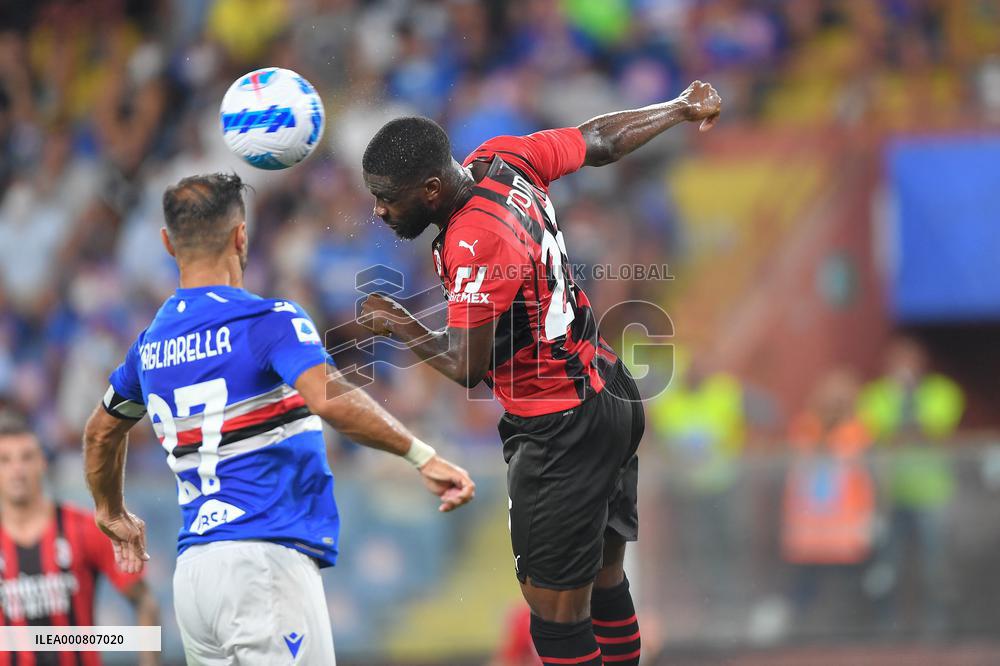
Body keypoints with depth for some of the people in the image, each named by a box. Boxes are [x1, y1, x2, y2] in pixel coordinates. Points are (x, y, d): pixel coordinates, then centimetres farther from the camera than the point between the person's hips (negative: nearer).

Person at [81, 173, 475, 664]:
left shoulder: (152, 344, 16)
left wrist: (113, 514, 49)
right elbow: (329, 400, -25)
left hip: (190, 571, 8)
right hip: (264, 563, -7)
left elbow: (101, 432, 33)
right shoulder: (267, 321, -7)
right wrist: (422, 456, -22)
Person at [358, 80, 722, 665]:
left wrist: (398, 324, -6)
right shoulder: (502, 158, -1)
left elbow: (466, 365, -23)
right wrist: (682, 108, 30)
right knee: (604, 579, 19)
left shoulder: (474, 244, -27)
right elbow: (603, 140, 13)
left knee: (555, 603, -6)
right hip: (611, 397, 10)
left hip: (564, 431, -10)